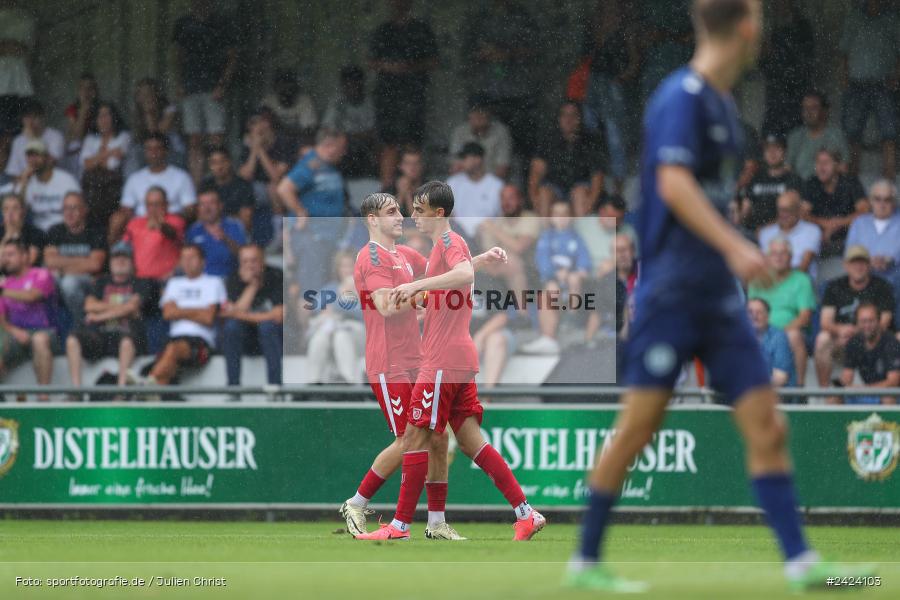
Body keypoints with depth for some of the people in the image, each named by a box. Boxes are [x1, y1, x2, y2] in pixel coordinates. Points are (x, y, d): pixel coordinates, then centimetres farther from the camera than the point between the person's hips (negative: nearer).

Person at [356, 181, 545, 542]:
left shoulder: (449, 241, -11)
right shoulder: (443, 245, 21)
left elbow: (465, 274, -32)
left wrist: (418, 284, -36)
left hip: (444, 363, -10)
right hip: (459, 360, 10)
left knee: (415, 438, -5)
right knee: (471, 442, 7)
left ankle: (400, 526, -3)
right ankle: (526, 514, 2)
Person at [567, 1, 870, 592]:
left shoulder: (722, 104, 14)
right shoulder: (682, 96, -12)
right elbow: (673, 184, -25)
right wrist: (734, 247, -31)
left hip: (719, 296, 8)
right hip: (671, 292, -8)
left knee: (766, 426, 0)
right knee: (639, 427, -4)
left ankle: (800, 561, -3)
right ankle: (586, 561, 7)